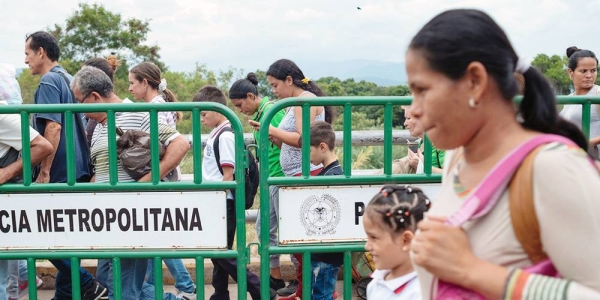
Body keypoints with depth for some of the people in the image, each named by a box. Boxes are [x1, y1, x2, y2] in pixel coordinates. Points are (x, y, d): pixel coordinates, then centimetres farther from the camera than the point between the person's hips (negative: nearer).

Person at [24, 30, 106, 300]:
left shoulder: (49, 82, -12)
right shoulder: (68, 79, 17)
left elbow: (53, 127, -22)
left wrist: (44, 171, -21)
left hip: (59, 173, -9)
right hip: (76, 171, 9)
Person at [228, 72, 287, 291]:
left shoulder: (272, 110, -13)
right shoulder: (258, 114, 13)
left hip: (281, 178, -10)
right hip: (271, 180, 10)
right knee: (264, 228, 13)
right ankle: (277, 278, 22)